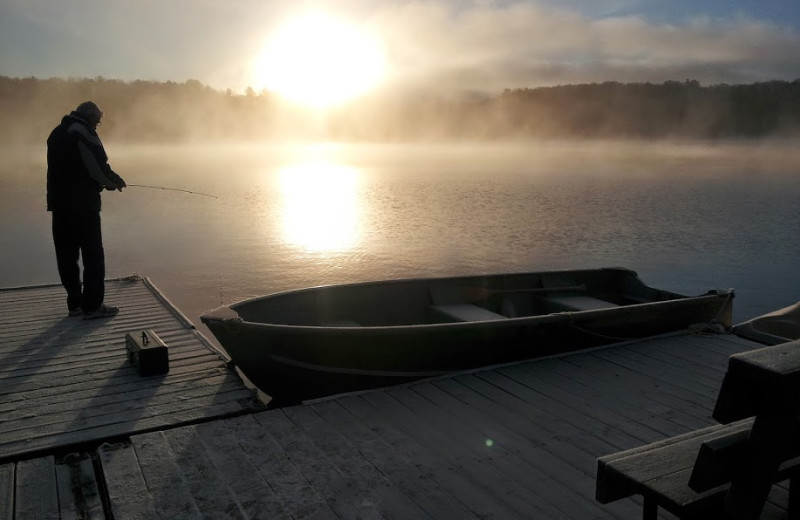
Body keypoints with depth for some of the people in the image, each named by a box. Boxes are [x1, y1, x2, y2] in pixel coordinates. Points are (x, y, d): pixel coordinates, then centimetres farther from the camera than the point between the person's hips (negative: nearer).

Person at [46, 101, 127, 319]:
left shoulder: (57, 133, 18)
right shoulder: (84, 132, -9)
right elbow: (99, 166, -16)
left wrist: (103, 182, 17)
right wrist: (116, 181, 3)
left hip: (59, 203, 9)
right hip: (83, 203, -8)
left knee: (67, 255, 10)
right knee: (93, 254, -3)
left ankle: (75, 303, 18)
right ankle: (92, 305, -2)